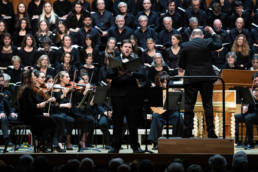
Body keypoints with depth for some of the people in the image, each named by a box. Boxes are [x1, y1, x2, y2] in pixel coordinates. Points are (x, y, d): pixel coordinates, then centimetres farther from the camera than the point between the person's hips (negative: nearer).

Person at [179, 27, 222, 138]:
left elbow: (181, 64, 0)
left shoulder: (185, 46, -4)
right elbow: (219, 44, 17)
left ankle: (187, 131, 1)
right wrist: (212, 32, 25)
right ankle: (210, 132, 5)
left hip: (191, 78, -1)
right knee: (208, 105, 6)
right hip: (206, 78, 1)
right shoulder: (207, 43, -4)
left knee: (189, 105, 4)